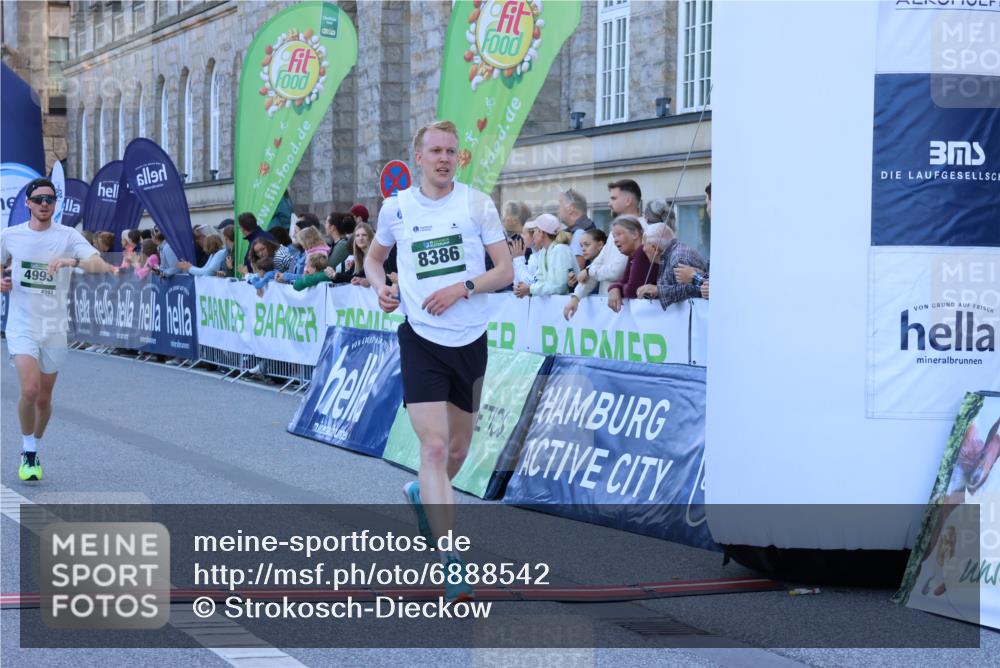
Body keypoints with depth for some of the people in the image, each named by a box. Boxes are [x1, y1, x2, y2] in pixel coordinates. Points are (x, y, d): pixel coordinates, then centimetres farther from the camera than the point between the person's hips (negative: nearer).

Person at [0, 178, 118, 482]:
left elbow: (98, 263, -18)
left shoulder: (68, 236, -3)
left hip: (54, 328, 1)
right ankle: (27, 451, -1)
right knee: (30, 389, -20)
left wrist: (73, 261, -39)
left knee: (44, 397, 9)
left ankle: (34, 451, 32)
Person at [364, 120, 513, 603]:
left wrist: (463, 288, -17)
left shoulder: (477, 203, 0)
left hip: (470, 340, 2)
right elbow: (373, 257, 20)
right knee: (434, 446, -15)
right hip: (421, 340, -2)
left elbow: (505, 270, -1)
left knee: (457, 450, 14)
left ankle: (421, 495, 49)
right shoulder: (396, 208, 3)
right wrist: (381, 286, 0)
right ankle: (452, 565, -16)